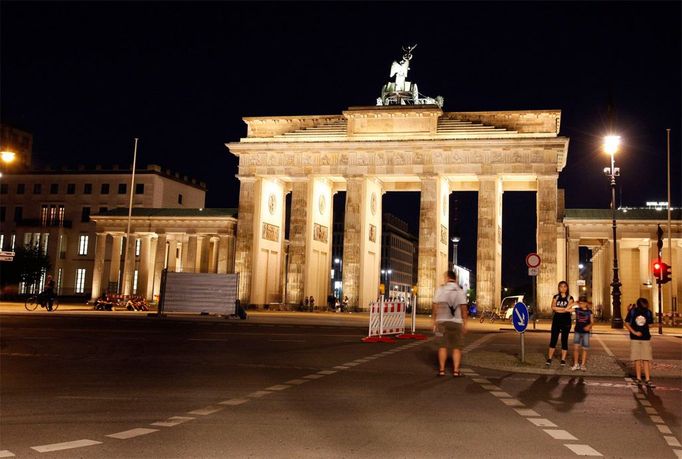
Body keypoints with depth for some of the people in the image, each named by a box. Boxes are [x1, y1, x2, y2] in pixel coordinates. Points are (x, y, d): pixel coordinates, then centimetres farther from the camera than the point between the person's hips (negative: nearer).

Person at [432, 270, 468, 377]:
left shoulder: (440, 289, 1)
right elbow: (463, 308, -6)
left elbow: (435, 307, -2)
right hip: (456, 322, 0)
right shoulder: (460, 291, 0)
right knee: (457, 347, 5)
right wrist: (465, 324, 0)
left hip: (442, 321, 0)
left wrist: (434, 322, 5)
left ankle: (442, 369, 5)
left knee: (442, 346, 6)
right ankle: (456, 370, 2)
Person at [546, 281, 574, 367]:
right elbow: (553, 307, -6)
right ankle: (549, 359, 4)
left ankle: (563, 360, 7)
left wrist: (558, 309, -13)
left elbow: (568, 309, -11)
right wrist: (565, 309, -12)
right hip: (556, 320, 2)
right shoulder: (556, 297, 9)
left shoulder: (570, 298, 3)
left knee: (564, 340, 2)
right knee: (553, 339, 0)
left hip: (566, 321, -2)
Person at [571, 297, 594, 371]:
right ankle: (576, 364, 2)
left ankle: (583, 365, 14)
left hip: (586, 332, 0)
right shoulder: (577, 310, 3)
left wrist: (589, 326, -22)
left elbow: (592, 322, -1)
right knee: (576, 347, -9)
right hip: (577, 331, 0)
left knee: (585, 349, 4)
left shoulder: (589, 312, 0)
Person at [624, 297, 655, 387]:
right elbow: (627, 323, -1)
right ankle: (638, 378, 13)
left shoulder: (648, 312, 0)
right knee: (637, 359, 5)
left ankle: (647, 380, -2)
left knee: (646, 360, -2)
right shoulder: (632, 311, -4)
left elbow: (650, 324, 12)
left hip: (646, 338, 1)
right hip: (635, 339, -1)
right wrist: (634, 332, -11)